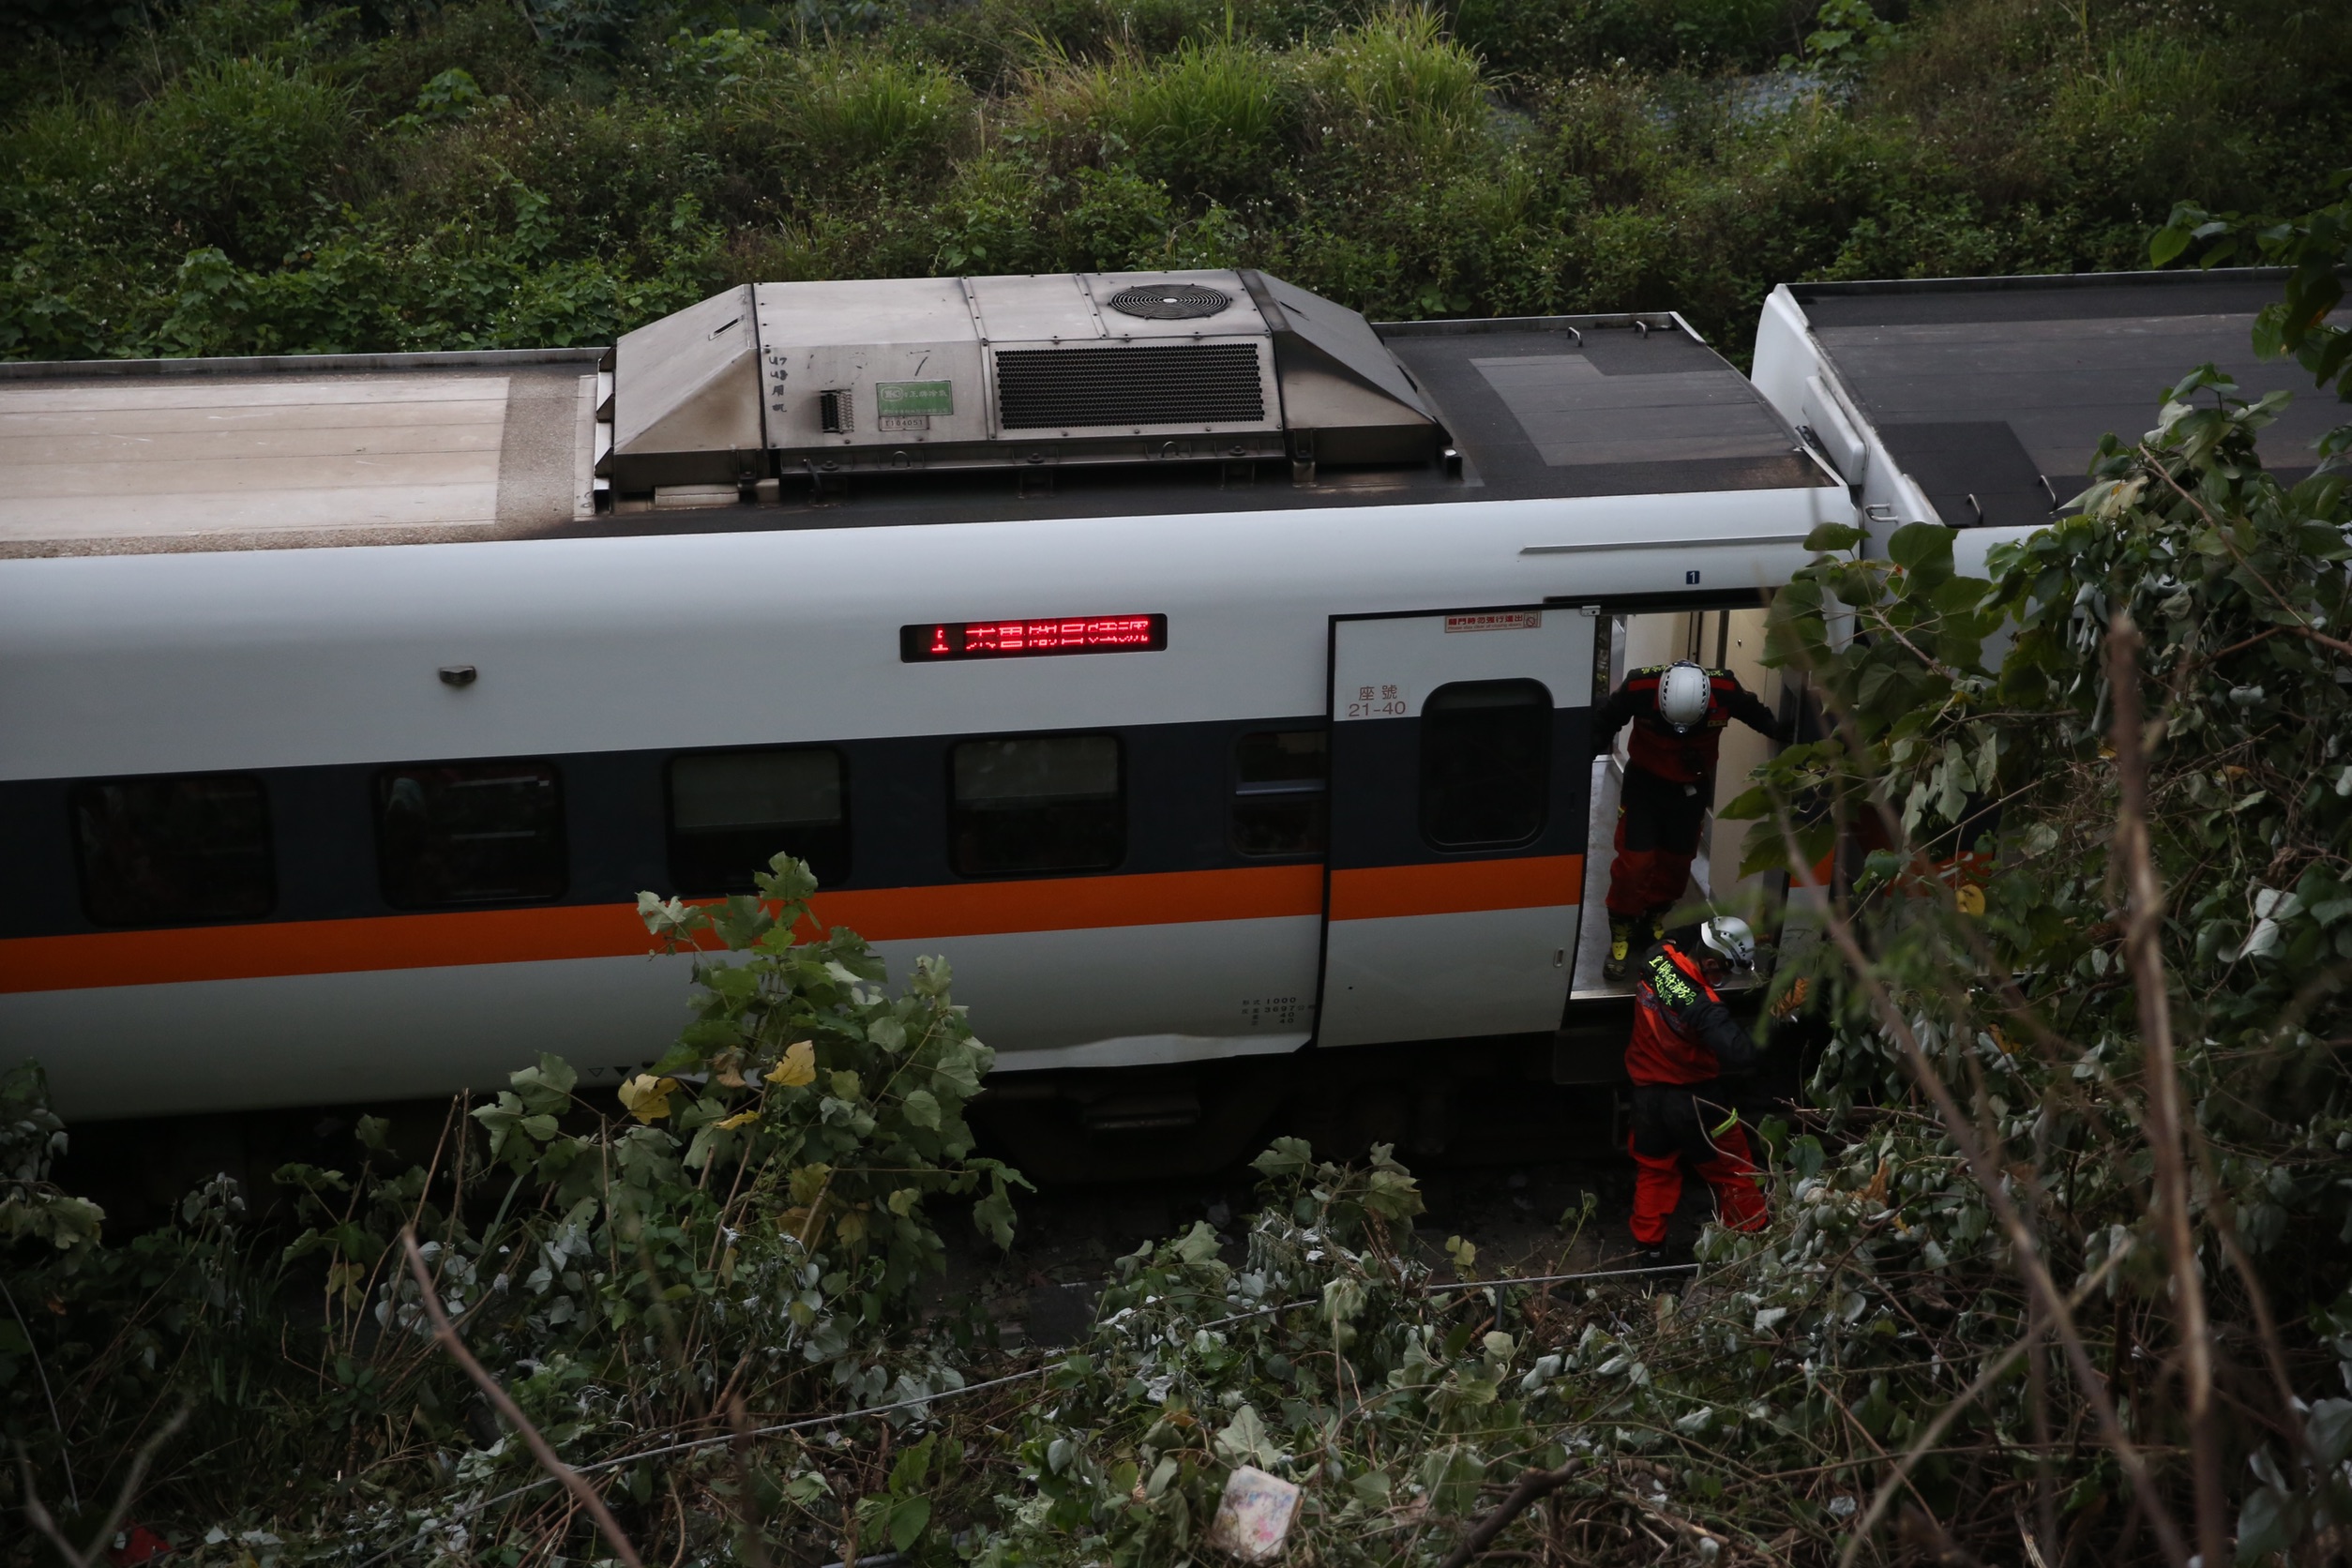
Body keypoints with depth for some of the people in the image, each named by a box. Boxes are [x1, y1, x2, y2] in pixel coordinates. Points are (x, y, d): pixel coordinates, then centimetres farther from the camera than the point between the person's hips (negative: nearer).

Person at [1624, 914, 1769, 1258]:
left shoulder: (1657, 958, -15)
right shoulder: (1701, 1006, -35)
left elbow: (1676, 940, 8)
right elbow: (1741, 1054, -40)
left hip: (1647, 1092, 6)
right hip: (1691, 1101, -6)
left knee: (1654, 1167, 25)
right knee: (1732, 1170, 16)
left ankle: (1649, 1240, 35)